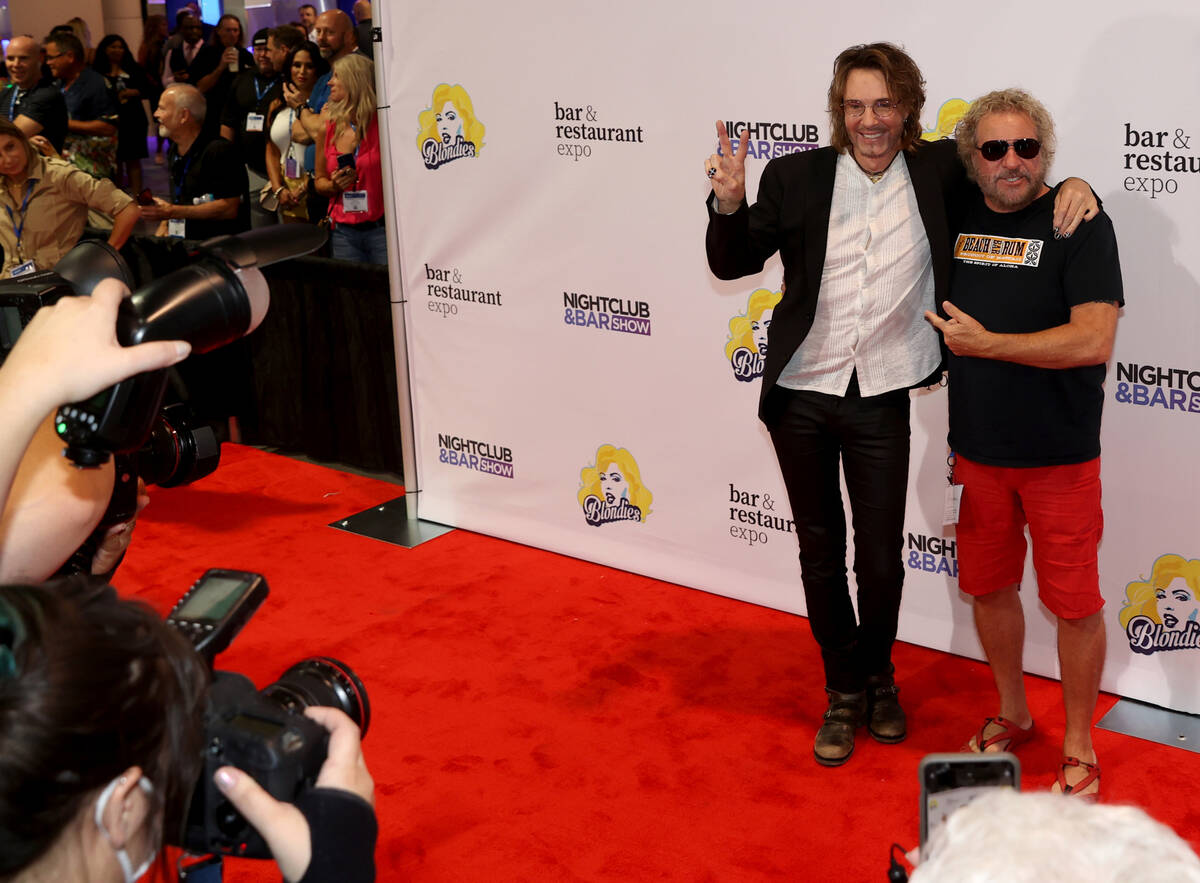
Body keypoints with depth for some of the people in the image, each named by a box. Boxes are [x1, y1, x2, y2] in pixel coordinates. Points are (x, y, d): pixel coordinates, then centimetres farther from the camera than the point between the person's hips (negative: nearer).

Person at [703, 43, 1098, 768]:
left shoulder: (936, 171, -2)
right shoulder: (798, 177, -4)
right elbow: (734, 263, 0)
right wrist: (731, 203, -19)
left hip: (880, 401, 0)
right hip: (802, 397, 0)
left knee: (882, 557, 9)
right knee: (821, 554, 12)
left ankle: (878, 678, 35)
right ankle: (843, 690, 31)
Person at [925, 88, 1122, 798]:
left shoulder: (1079, 223, -11)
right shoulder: (959, 219, 5)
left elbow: (1093, 341, -22)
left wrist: (985, 343, -18)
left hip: (1060, 455, -5)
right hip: (977, 450, 5)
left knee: (1074, 601, 4)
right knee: (989, 586, 16)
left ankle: (1079, 747, 22)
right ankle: (1013, 715, 37)